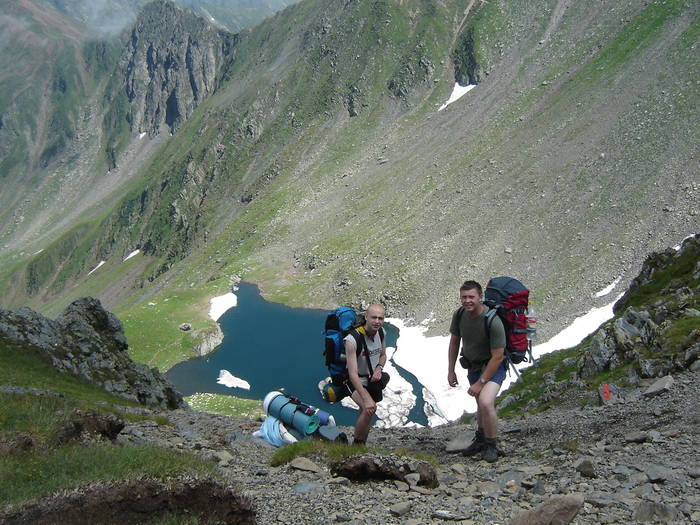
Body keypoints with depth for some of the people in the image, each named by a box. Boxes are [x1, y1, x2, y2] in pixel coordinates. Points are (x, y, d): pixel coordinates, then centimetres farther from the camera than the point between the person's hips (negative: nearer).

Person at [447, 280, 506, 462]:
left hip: (493, 366, -6)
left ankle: (491, 446, -3)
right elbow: (454, 342, 6)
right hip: (473, 365, 6)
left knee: (486, 402, -25)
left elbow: (497, 357, -24)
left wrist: (481, 383, -21)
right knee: (481, 404, 19)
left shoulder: (493, 321, -30)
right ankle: (481, 440, 42)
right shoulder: (459, 315, -11)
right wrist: (450, 371, 8)